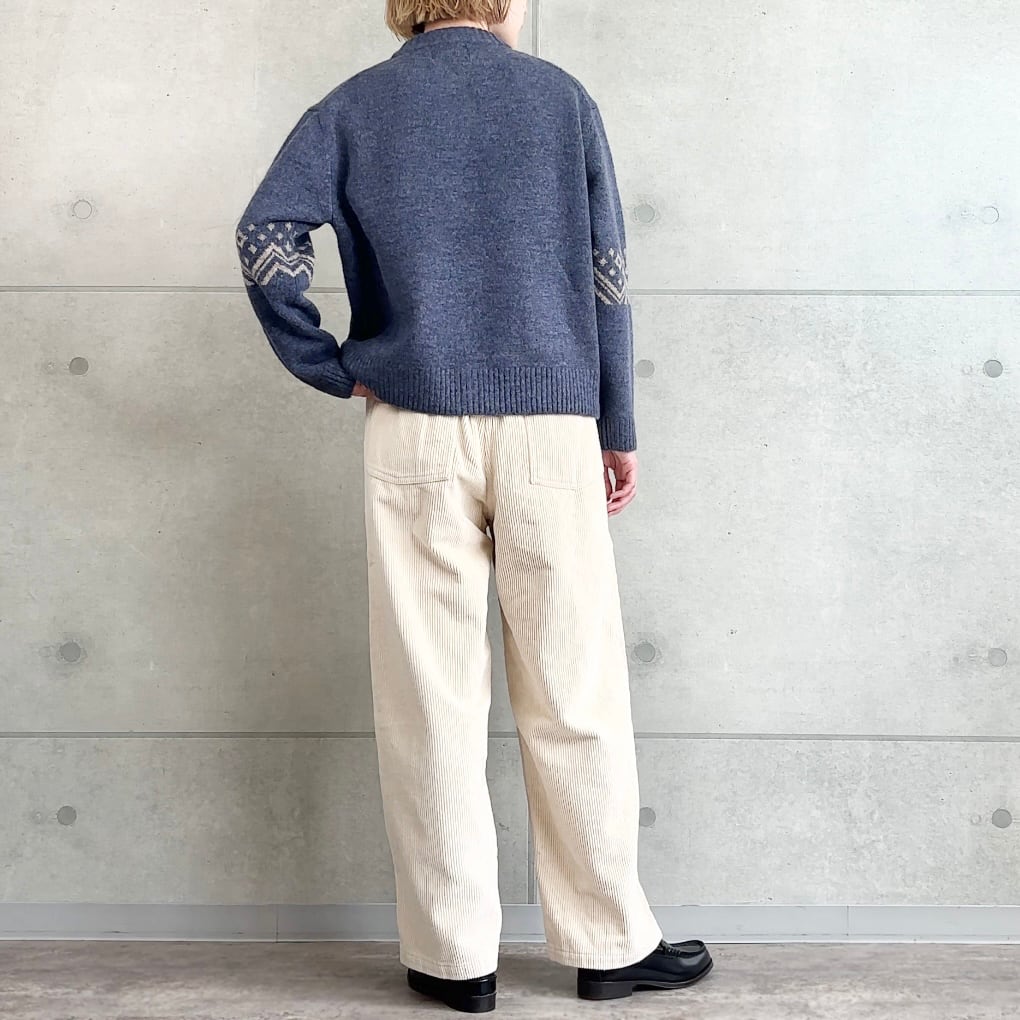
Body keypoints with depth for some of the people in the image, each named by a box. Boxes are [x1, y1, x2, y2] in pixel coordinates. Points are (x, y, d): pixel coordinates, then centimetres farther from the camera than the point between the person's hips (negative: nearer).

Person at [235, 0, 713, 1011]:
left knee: (432, 699, 4)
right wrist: (619, 428, 11)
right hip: (551, 424, 0)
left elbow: (266, 235, -7)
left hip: (414, 427, 0)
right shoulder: (561, 96, 9)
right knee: (574, 696, 6)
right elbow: (606, 273, 5)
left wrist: (331, 366, 2)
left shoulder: (354, 106, 8)